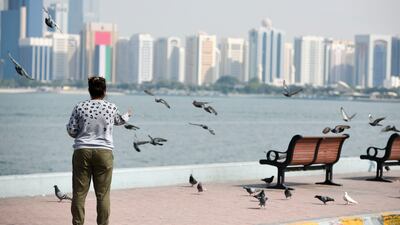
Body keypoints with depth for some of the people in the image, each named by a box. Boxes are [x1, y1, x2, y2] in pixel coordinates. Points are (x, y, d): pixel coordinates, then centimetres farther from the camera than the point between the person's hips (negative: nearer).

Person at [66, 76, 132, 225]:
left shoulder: (80, 107, 0)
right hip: (104, 152, 0)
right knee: (103, 194, 4)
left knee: (79, 192, 5)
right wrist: (127, 116, 46)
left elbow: (71, 130, 1)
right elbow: (118, 121, 23)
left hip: (82, 151, 0)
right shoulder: (111, 108, 2)